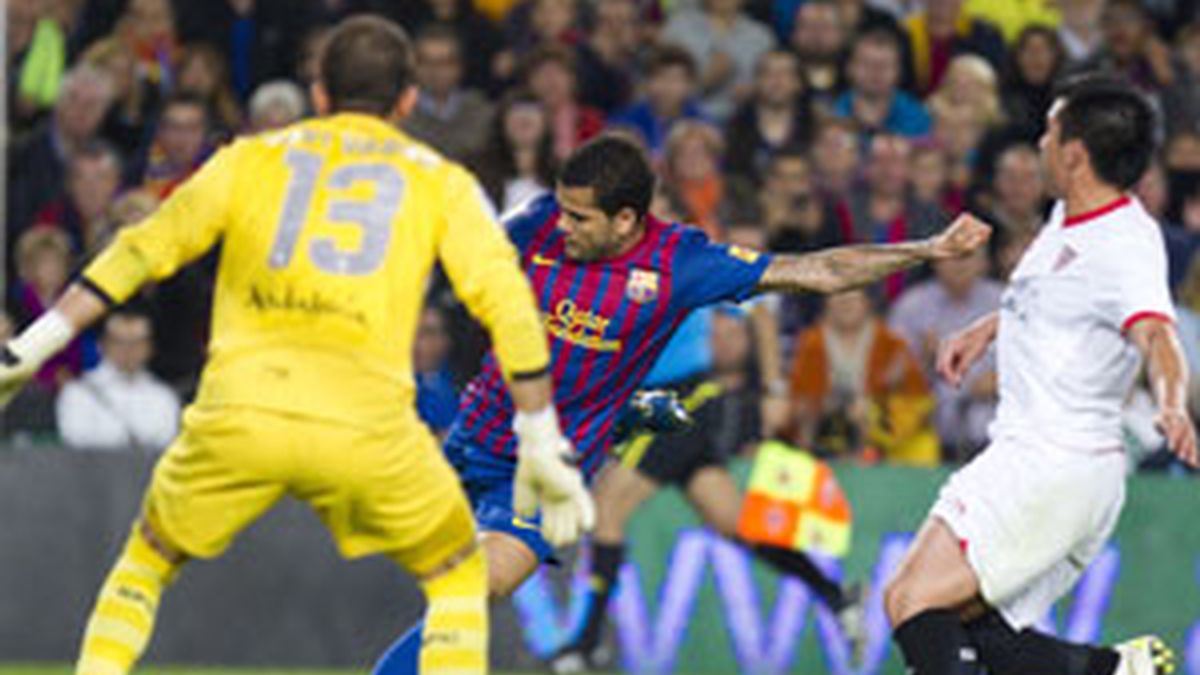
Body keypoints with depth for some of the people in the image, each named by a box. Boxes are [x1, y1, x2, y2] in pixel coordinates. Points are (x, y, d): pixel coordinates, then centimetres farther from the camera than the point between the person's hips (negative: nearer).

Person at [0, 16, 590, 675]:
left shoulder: (250, 159, 20)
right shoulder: (441, 183, 17)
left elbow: (140, 253, 15)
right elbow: (509, 307, 9)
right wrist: (544, 450, 14)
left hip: (238, 407, 1)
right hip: (366, 419, -1)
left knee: (148, 561, 25)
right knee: (458, 576, 21)